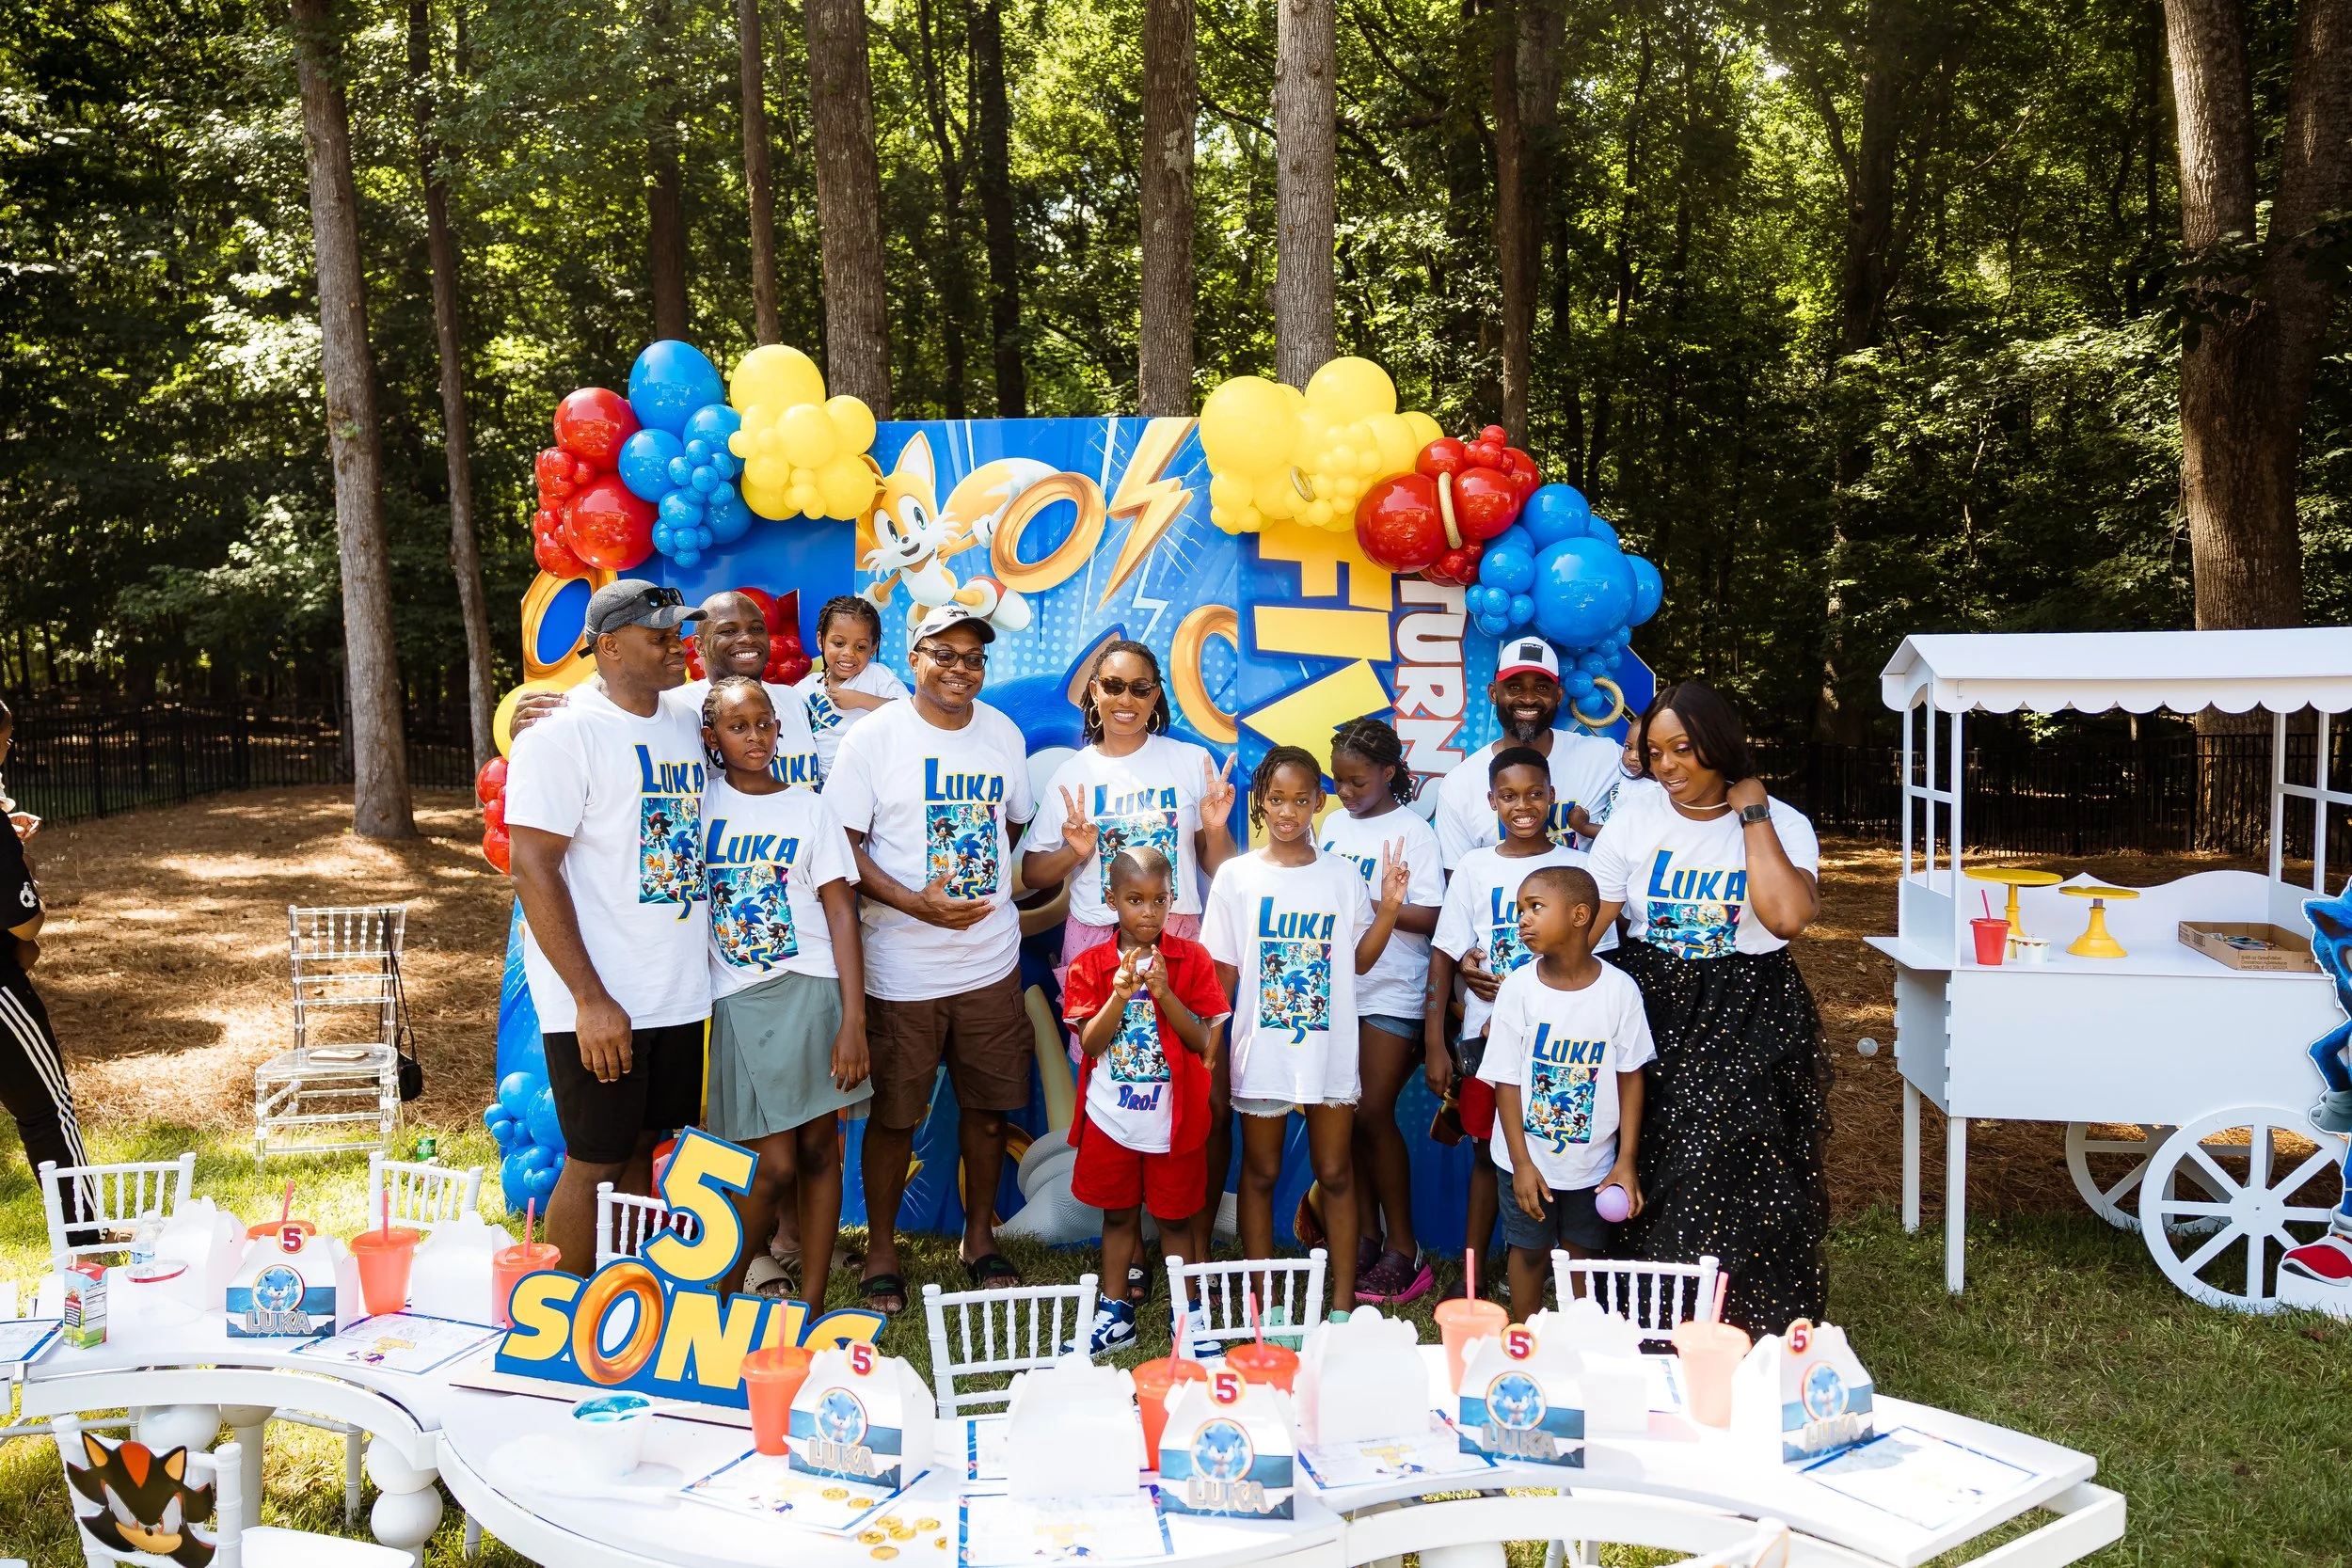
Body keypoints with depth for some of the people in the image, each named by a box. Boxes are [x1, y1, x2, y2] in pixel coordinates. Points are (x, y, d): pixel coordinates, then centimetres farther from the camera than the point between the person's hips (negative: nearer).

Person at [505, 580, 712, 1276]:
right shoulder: (563, 733, -11)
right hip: (599, 1003, -6)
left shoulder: (688, 724, 10)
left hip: (678, 995, 7)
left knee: (641, 1148, 15)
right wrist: (590, 999, -18)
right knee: (593, 1162, 3)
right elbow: (533, 871, -15)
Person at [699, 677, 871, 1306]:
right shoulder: (699, 800, 7)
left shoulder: (808, 808, 6)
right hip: (740, 1001, -1)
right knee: (774, 1166, -6)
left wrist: (853, 1020, -6)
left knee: (819, 1150, 4)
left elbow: (841, 912, 2)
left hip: (814, 993, 1)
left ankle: (813, 1306, 15)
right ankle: (723, 1294, 16)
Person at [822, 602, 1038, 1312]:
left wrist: (983, 882, 6)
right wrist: (915, 903, -22)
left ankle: (981, 1239, 29)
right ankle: (881, 1252, 22)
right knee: (894, 1114, 5)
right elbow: (842, 846, -10)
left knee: (988, 1105, 11)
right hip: (902, 967, -4)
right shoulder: (874, 736, -7)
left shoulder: (1004, 734, 6)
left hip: (991, 958, 4)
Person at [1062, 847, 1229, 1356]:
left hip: (1173, 1116, -1)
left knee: (1176, 1216, 10)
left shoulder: (1192, 959, -5)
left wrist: (1165, 994, -23)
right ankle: (1115, 1315, 25)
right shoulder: (1090, 965, -2)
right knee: (1118, 1214, 13)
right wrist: (1120, 994, -24)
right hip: (1110, 1116, 1)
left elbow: (1202, 1040, -9)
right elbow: (1089, 1042, -9)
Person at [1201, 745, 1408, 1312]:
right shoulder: (1237, 876, -3)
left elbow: (1359, 959, 6)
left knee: (1336, 1174, 8)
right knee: (1260, 1173, 10)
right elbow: (1222, 972, -1)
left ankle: (1343, 1302, 19)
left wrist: (1389, 908, -6)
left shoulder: (1343, 875, 2)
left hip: (1330, 1049, 1)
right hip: (1261, 1050, -1)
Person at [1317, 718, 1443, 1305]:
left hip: (1392, 992, -5)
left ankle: (1403, 1247, 6)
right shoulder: (1334, 823, 9)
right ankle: (1365, 1234, 18)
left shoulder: (1411, 831, -8)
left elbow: (1428, 917, -13)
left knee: (1374, 1113, -6)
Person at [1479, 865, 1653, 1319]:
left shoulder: (1619, 989, -11)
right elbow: (1507, 1080, -9)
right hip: (1529, 1158, 0)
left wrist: (1627, 1161, -5)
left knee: (1582, 1252, 14)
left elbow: (1631, 1076, -4)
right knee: (1530, 1250, 11)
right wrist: (1521, 1162, -12)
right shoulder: (1519, 987, -12)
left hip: (1593, 1159, 1)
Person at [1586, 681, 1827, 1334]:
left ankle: (1748, 1337, 10)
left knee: (1743, 1183, -7)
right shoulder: (1637, 813, 1)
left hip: (1750, 1017, -2)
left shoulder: (1782, 825, -4)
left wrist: (1751, 812, -15)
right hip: (1653, 1004, 2)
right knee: (1649, 1177, 3)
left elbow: (1788, 916, -24)